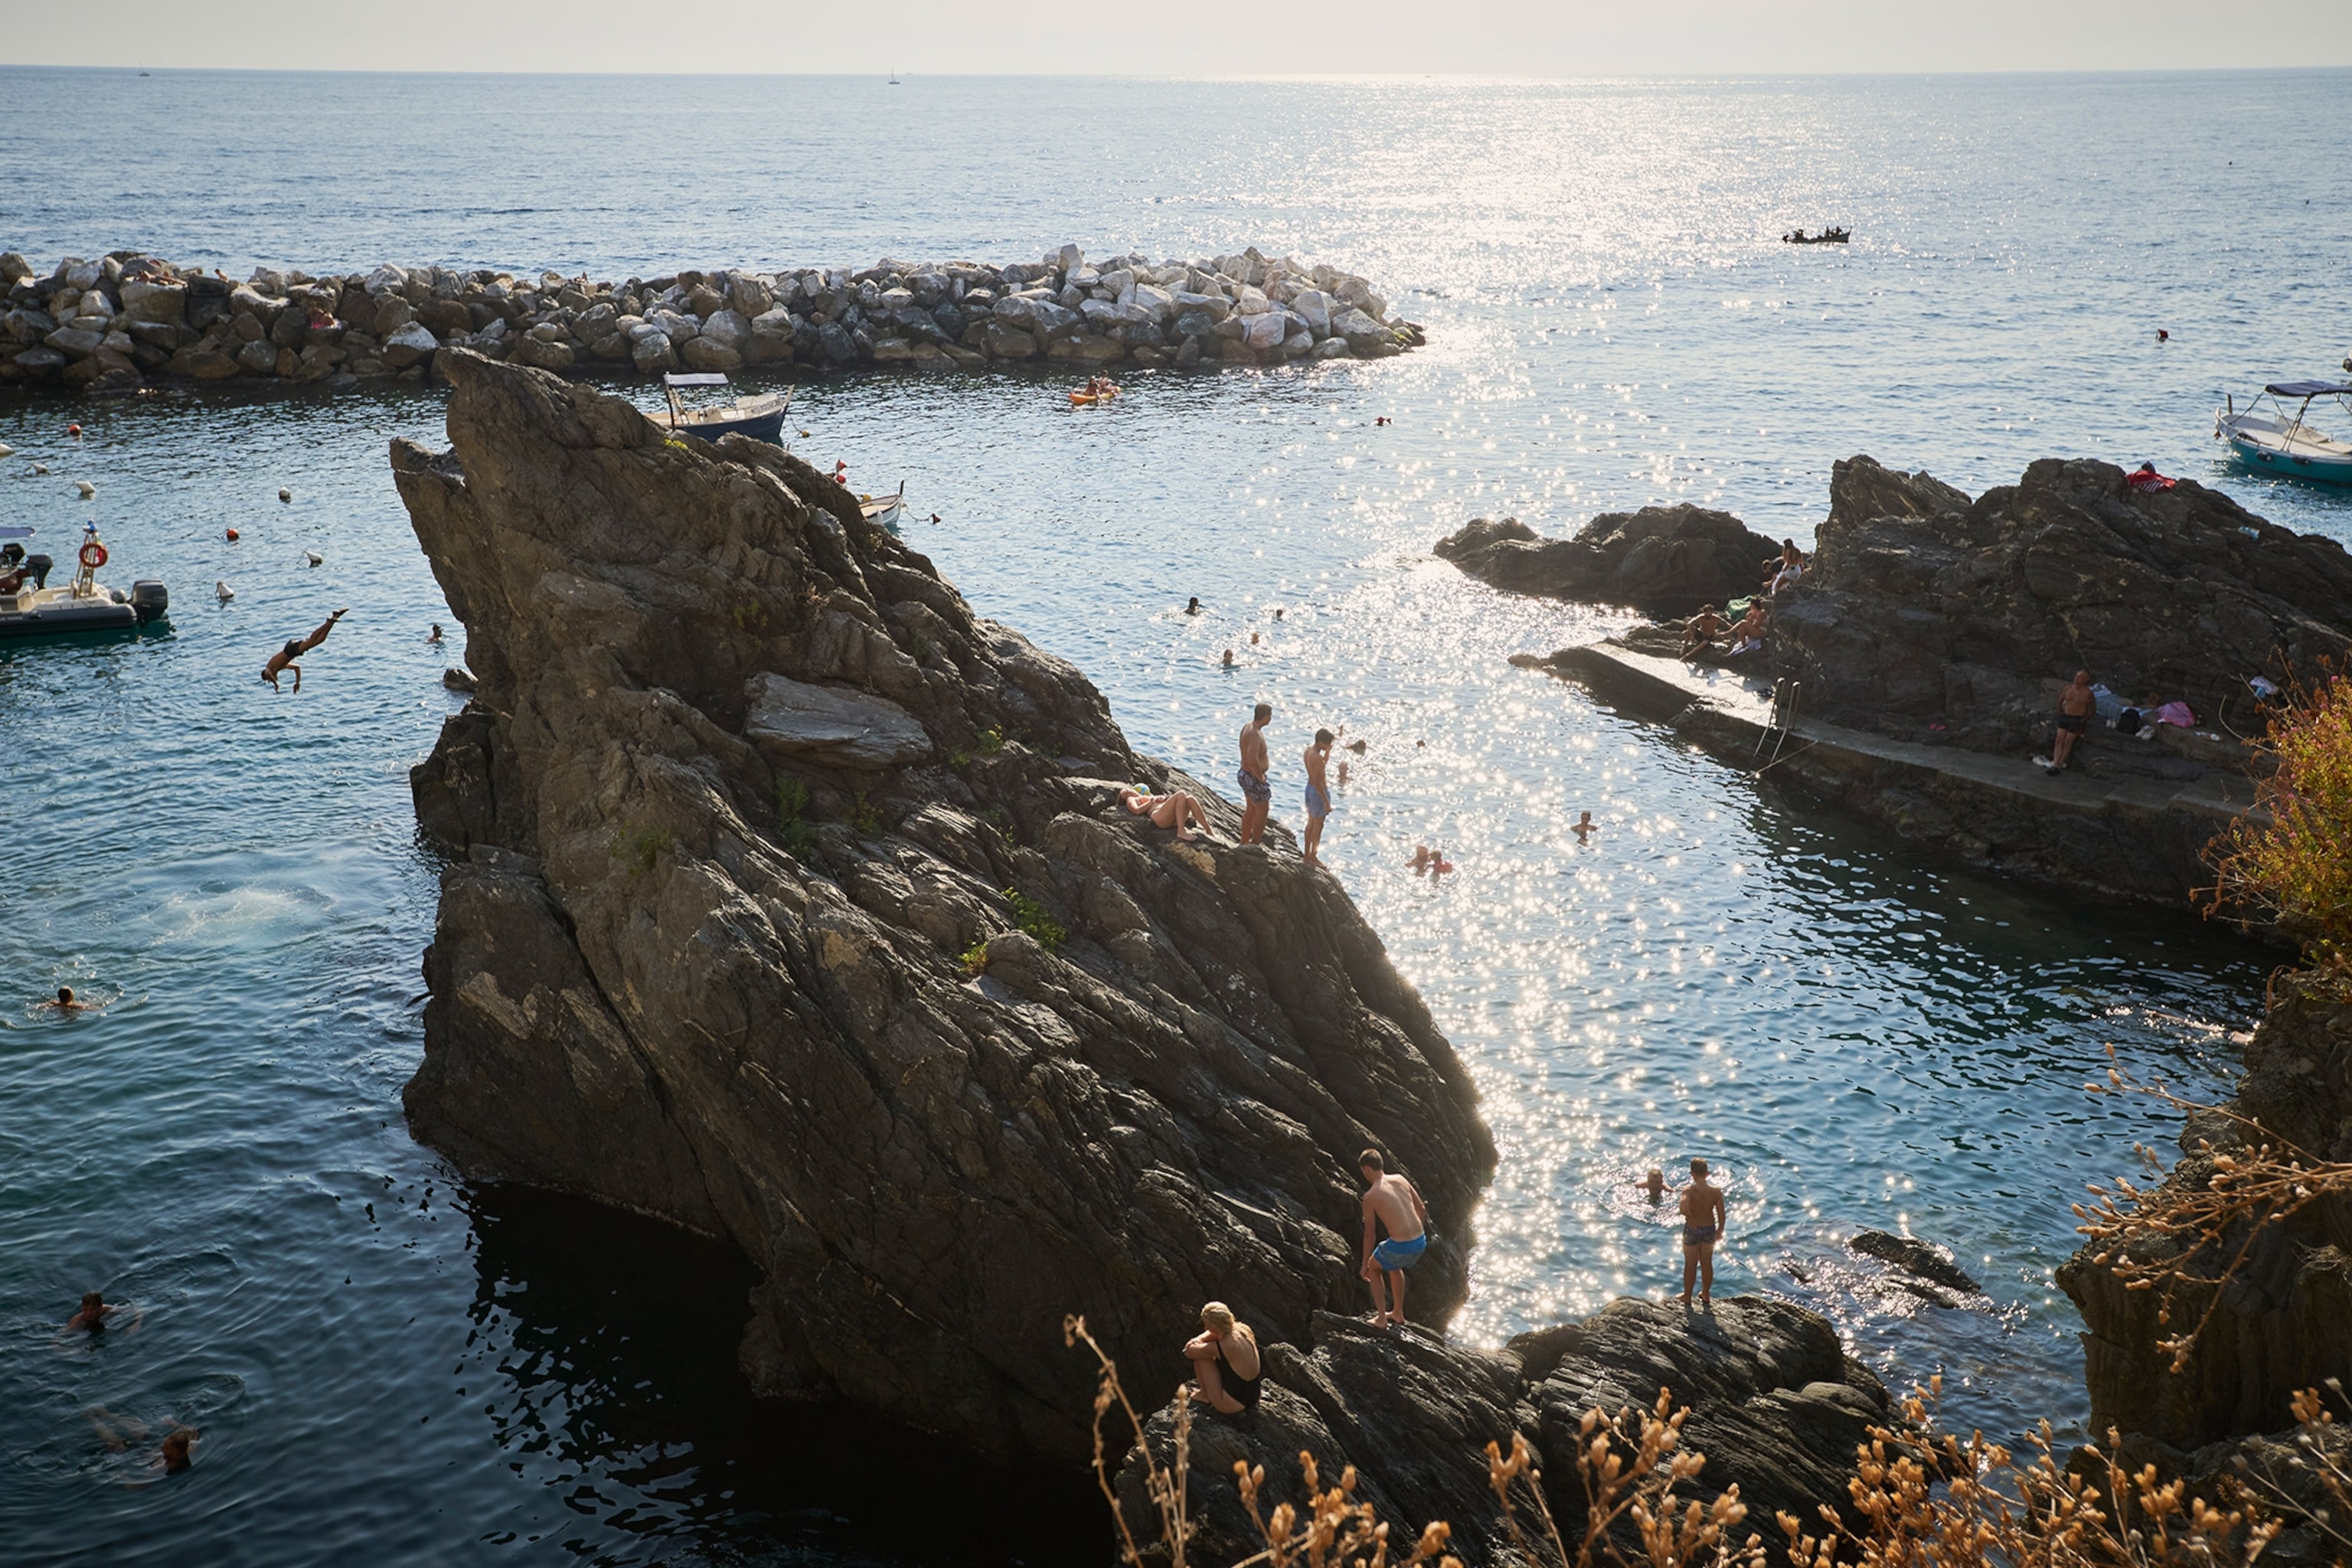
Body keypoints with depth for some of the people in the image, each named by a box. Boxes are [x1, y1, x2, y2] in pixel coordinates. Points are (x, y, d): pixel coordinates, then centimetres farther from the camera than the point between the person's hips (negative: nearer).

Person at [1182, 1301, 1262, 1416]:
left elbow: (1189, 1352, -12)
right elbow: (1217, 1332, 15)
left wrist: (1195, 1343, 8)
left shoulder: (1222, 1347, -27)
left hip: (1233, 1405, -7)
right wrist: (1199, 1339, -2)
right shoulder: (1244, 1329, -7)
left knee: (1201, 1356, -2)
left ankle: (1205, 1396, 13)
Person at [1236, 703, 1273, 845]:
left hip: (1245, 773, 10)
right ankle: (1255, 845, 14)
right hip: (1253, 778, -10)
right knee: (1262, 811, 5)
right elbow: (1253, 760, -39)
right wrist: (1260, 777, -23)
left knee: (1251, 809, 23)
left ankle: (1245, 841, 35)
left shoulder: (1247, 727, 3)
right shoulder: (1255, 734, -29)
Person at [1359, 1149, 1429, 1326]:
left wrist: (1365, 1265, 8)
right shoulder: (1400, 1180, 7)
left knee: (1374, 1267, 25)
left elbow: (1369, 1234, -2)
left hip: (1400, 1247, -6)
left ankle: (1381, 1317, 22)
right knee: (1394, 1266, 36)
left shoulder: (1370, 1196, -7)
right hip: (1420, 1242, 6)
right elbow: (1421, 1208, 14)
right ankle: (1398, 1313, 46)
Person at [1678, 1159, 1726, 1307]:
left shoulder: (1689, 1191, -26)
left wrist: (1692, 1218, -22)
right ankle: (1706, 1296, 36)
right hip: (1709, 1229, 2)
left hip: (1692, 1229, -2)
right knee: (1707, 1263, 21)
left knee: (1690, 1264, 15)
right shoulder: (1716, 1191, -17)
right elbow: (1721, 1214, -10)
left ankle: (1687, 1297, 29)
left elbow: (1684, 1209, -42)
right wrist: (1720, 1230, 7)